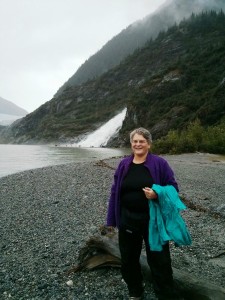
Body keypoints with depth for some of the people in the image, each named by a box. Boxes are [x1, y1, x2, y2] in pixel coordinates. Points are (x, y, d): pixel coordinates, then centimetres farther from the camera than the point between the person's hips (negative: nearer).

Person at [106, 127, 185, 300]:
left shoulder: (159, 163, -7)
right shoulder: (124, 164, 3)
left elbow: (173, 187, -4)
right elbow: (115, 193, 6)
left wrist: (157, 194, -24)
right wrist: (111, 219, 7)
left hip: (154, 220, -3)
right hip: (128, 220, 4)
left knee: (159, 260, 8)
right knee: (128, 258, 18)